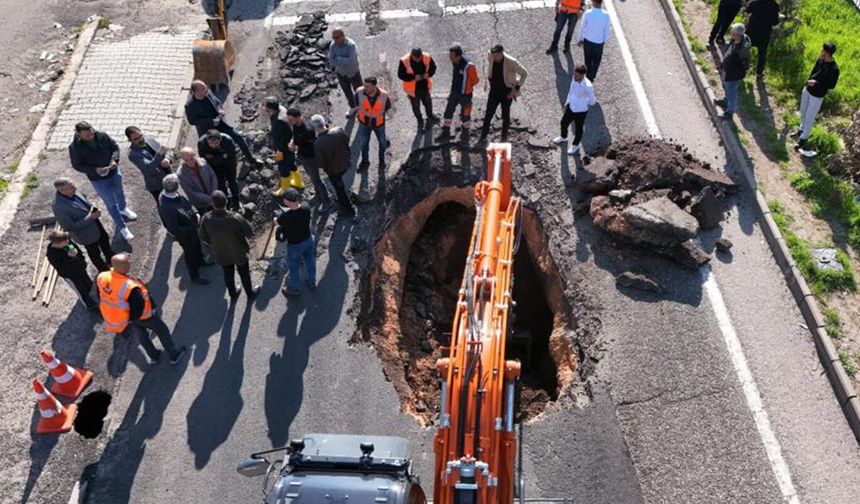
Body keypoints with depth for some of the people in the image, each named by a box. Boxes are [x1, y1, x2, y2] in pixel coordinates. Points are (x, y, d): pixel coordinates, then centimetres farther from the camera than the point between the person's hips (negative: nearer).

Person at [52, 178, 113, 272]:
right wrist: (90, 217, -32)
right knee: (94, 253, 19)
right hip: (87, 234, -7)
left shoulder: (72, 192, -17)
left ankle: (110, 258, 60)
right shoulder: (59, 207, -37)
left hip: (95, 223, 7)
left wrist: (93, 209, -13)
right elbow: (70, 227, -30)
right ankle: (104, 270, 47)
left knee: (105, 239, 31)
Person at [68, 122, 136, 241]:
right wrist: (95, 170, -28)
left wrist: (114, 160, -24)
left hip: (114, 172, 4)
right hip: (98, 179, -4)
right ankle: (122, 227, 24)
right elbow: (77, 165, -15)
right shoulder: (75, 147, -25)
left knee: (119, 192, 30)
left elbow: (115, 147, -5)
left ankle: (123, 209, 62)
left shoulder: (102, 136, -18)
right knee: (111, 203, 7)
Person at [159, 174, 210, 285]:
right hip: (184, 235, -7)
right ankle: (194, 276, 45)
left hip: (191, 227, 7)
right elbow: (174, 229, -32)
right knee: (190, 254, 19)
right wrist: (193, 228, -23)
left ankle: (200, 260, 63)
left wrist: (195, 213, -10)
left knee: (197, 245, 33)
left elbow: (187, 202, 2)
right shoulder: (167, 208, -43)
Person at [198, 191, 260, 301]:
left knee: (228, 274, 29)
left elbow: (203, 238, -11)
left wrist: (214, 243, 8)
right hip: (238, 252, -3)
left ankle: (232, 294, 53)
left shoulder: (206, 219, -28)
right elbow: (248, 232, -21)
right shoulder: (235, 218, -37)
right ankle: (250, 293, 49)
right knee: (244, 274, 25)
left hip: (221, 254, 3)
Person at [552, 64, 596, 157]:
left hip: (580, 111, -6)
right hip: (571, 107, 6)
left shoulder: (588, 86, -34)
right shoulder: (575, 79, -16)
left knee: (578, 129, 19)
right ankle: (563, 137, 59)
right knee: (564, 122, 27)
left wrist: (581, 101, -5)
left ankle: (575, 145, 47)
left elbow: (592, 102, -19)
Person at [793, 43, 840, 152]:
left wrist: (816, 83, -25)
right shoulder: (820, 59, -6)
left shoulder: (834, 69, -26)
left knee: (809, 118, 3)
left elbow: (832, 85, -19)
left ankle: (803, 138, 16)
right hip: (807, 90, 7)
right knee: (803, 113, 23)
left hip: (817, 96, -7)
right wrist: (809, 80, 6)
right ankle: (802, 130, 45)